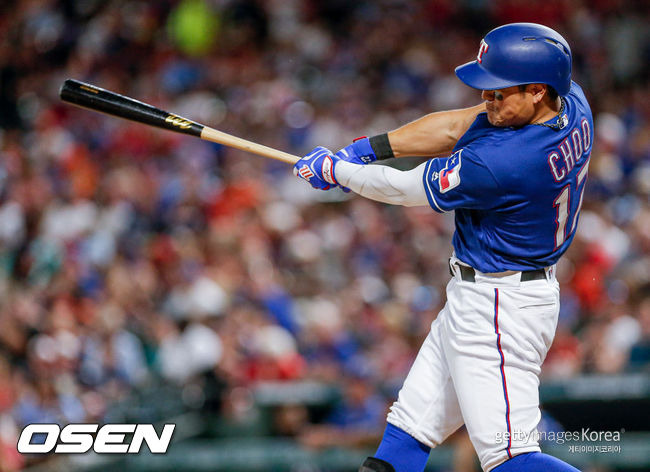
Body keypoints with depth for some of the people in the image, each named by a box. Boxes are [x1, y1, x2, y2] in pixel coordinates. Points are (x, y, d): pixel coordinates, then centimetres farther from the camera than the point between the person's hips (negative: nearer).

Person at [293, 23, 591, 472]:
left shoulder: (501, 164, -29)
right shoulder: (572, 104, -4)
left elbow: (405, 190, -14)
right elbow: (457, 126, 6)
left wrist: (335, 169, 2)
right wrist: (369, 147, 3)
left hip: (499, 309, -10)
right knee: (407, 434, 14)